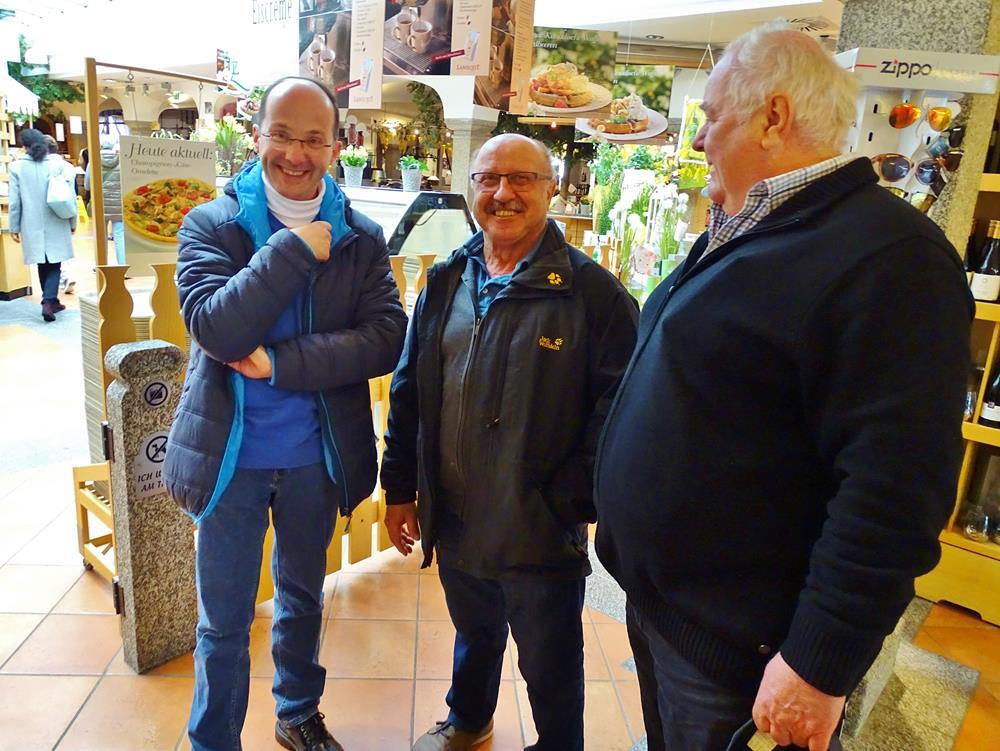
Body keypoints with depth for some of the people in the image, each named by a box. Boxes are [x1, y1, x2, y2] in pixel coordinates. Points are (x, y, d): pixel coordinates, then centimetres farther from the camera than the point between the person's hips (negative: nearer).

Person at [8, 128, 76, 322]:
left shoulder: (17, 166, -2)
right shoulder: (59, 163, -4)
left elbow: (15, 200, -1)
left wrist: (14, 226, 8)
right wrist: (72, 221, 8)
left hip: (32, 225, 1)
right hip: (56, 224, -1)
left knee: (42, 265, 15)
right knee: (54, 265, 5)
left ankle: (51, 301, 25)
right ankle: (48, 302, -12)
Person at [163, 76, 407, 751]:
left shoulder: (362, 238, -3)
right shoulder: (211, 225, -7)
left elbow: (387, 339, -15)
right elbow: (216, 328, -22)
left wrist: (280, 362, -22)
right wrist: (297, 248, -23)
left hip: (316, 457, 2)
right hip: (231, 455, -2)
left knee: (303, 598, 23)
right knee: (225, 622, 13)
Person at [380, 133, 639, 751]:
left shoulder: (591, 290, -12)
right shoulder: (445, 282, 4)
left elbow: (615, 408, -14)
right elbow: (409, 391, 8)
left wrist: (574, 500, -17)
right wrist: (400, 487, 7)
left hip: (543, 534, -5)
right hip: (454, 523, 5)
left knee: (551, 670, 16)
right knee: (474, 636, 29)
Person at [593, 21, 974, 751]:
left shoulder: (885, 254, -21)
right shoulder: (741, 232, 9)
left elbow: (895, 488, -25)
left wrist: (820, 664, -21)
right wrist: (619, 514, 20)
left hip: (737, 645, -8)